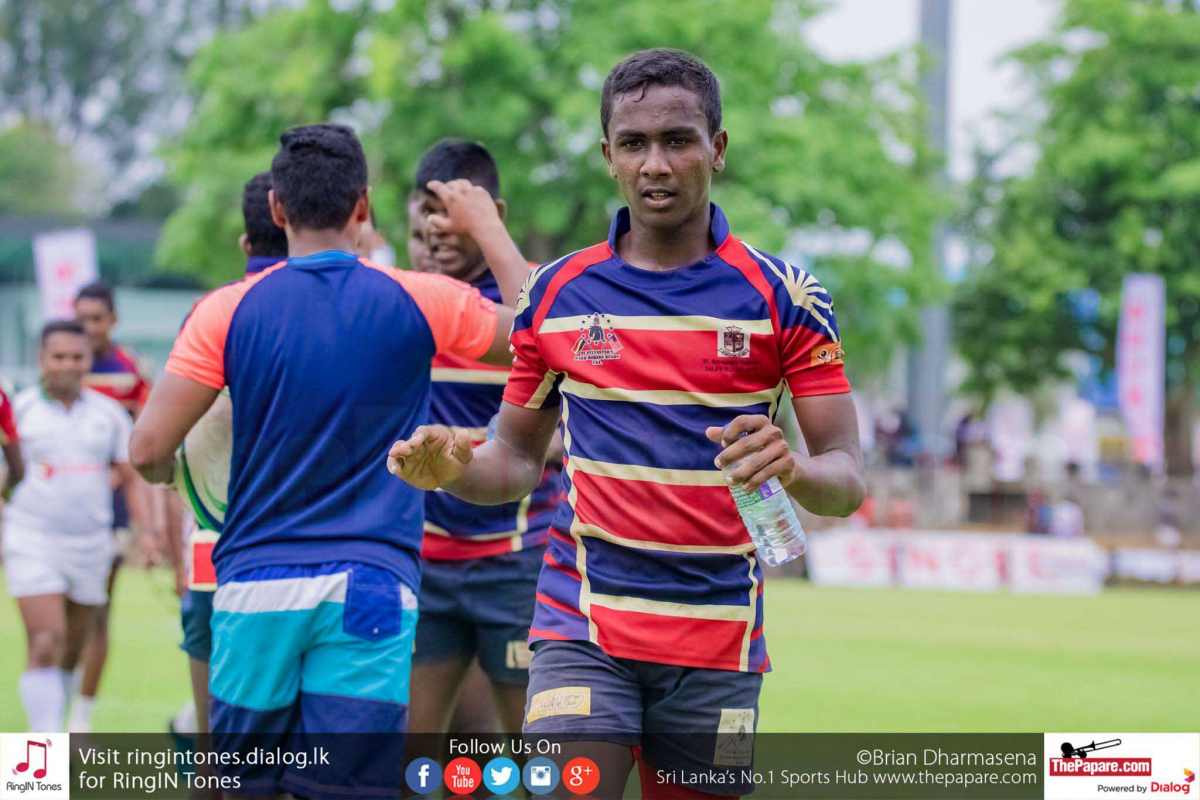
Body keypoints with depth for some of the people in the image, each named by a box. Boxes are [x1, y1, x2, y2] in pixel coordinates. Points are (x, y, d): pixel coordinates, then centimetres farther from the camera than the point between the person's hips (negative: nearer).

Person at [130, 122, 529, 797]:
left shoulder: (227, 312, -1)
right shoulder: (420, 303, 0)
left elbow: (149, 449, -3)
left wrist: (167, 473, 21)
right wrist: (488, 227, 25)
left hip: (253, 585, 1)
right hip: (368, 589, -1)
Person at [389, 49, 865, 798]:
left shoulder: (785, 297, 0)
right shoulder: (555, 293, 5)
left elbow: (847, 476, -2)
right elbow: (519, 459, 14)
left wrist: (793, 468, -26)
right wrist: (455, 468, -9)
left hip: (719, 639, 0)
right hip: (583, 627, 0)